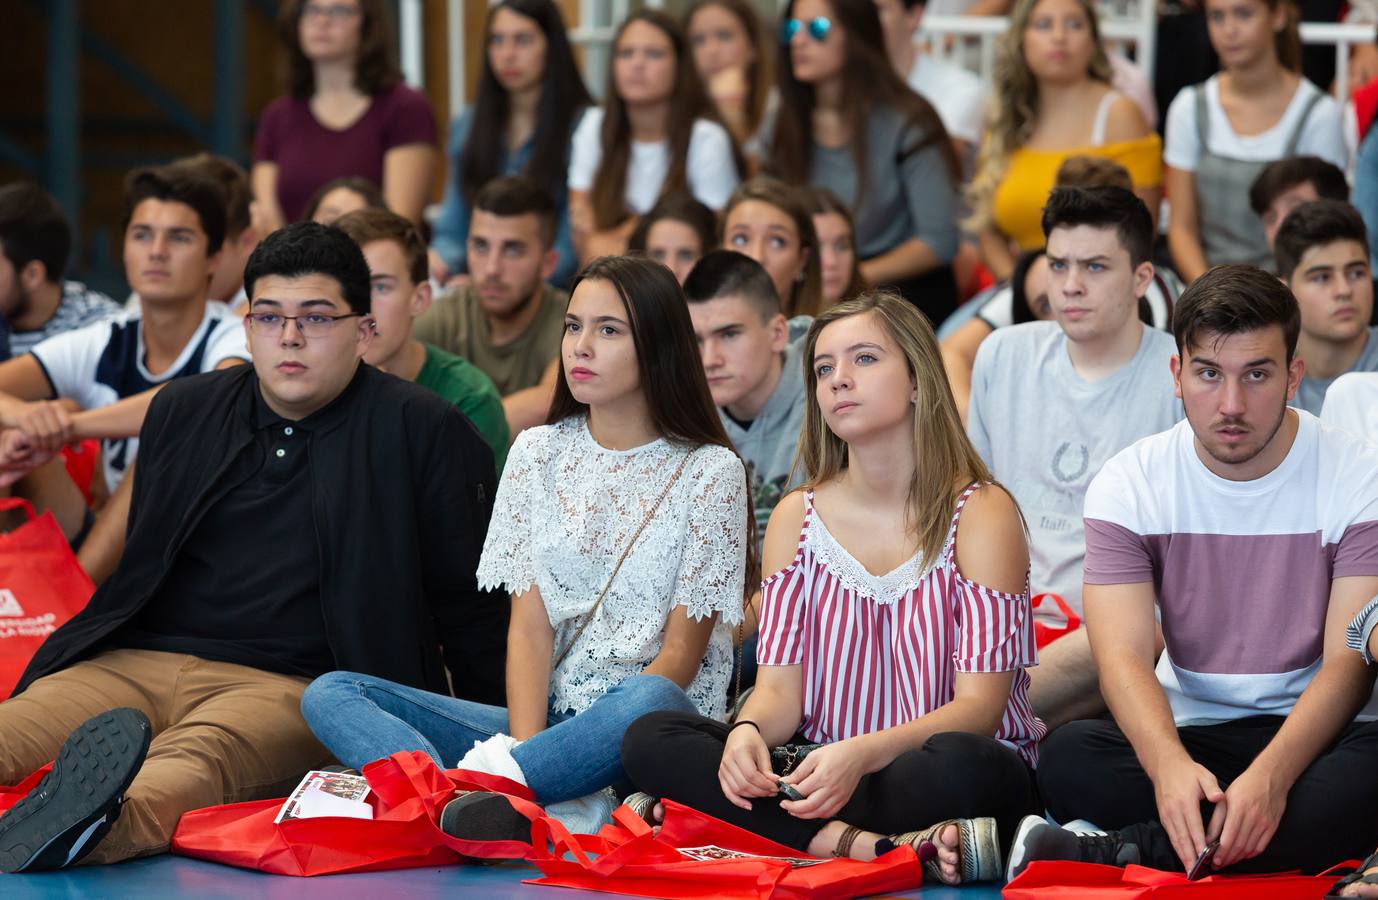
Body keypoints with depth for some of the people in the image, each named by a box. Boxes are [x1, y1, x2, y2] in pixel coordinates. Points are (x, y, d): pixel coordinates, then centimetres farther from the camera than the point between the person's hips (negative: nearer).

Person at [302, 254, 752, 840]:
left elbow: (682, 651, -7)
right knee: (331, 694, -16)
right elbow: (529, 622, 4)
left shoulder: (710, 472, -1)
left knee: (648, 703, -41)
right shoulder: (537, 454, 12)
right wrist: (525, 744, -17)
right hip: (549, 717, 5)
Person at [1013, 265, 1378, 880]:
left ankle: (1110, 852, -31)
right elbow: (1124, 655, -11)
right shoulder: (1130, 484, 0)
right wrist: (1170, 765, -34)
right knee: (1067, 756, -30)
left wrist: (1271, 776, -32)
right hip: (1190, 733, 1)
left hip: (1317, 735, -1)